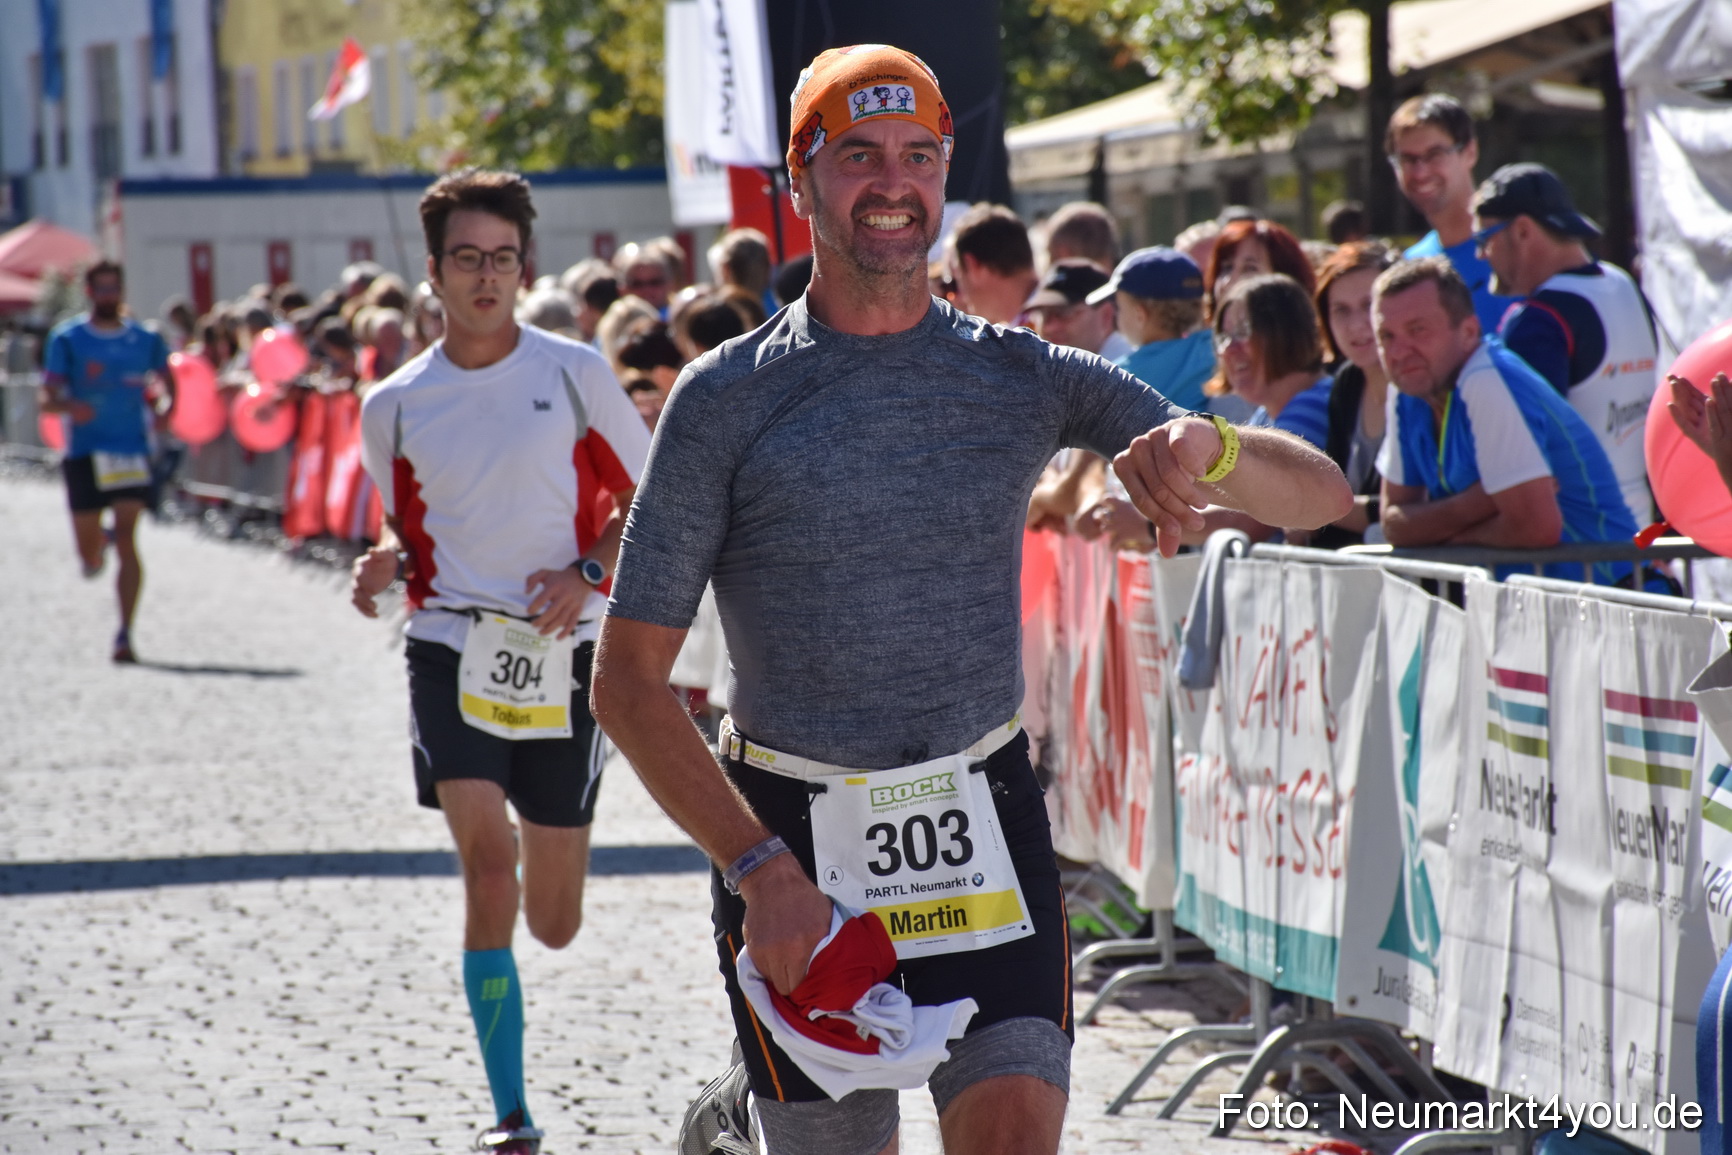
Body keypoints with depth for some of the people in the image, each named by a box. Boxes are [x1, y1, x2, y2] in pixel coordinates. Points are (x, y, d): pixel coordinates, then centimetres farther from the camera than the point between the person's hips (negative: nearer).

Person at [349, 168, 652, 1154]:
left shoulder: (575, 372, -2)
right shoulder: (395, 406, 3)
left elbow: (646, 497, 6)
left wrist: (588, 571, -11)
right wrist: (386, 563, -5)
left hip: (563, 656, 0)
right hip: (452, 646, 0)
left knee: (554, 923, 7)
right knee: (489, 861, -20)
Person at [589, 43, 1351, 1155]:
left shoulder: (1026, 376, 4)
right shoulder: (727, 397, -2)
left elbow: (1320, 495, 0)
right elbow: (629, 677, -3)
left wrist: (1210, 445, -23)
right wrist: (757, 863, -16)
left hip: (987, 824, 1)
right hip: (794, 842, -1)